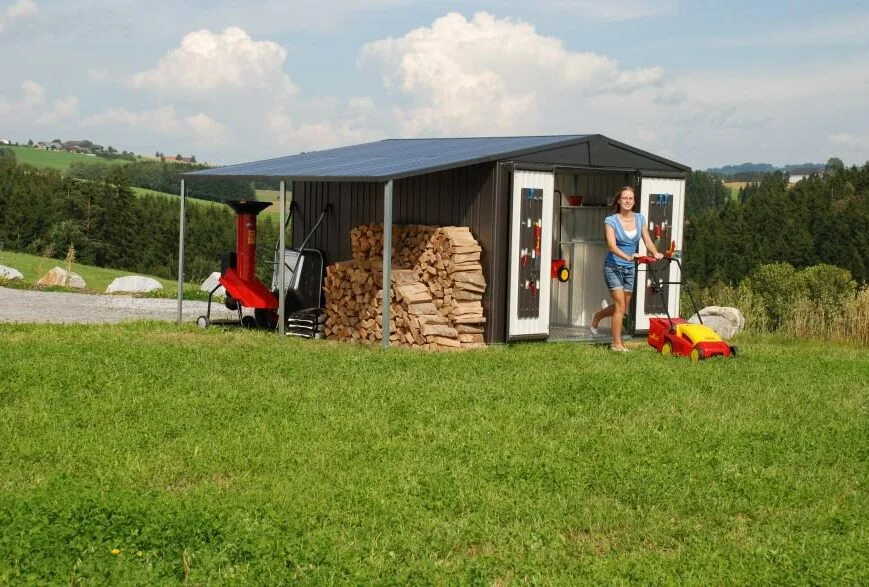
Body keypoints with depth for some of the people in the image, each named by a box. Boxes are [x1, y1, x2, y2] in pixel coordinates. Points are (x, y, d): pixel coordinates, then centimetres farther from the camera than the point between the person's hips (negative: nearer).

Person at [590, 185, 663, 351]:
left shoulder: (640, 219, 5)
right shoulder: (611, 221, -11)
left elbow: (647, 240, -3)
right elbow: (611, 245, -23)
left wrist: (655, 253, -25)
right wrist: (627, 257, -40)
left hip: (630, 269, 5)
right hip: (614, 267, -5)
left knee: (623, 307, 12)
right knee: (620, 305, -9)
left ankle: (598, 316, 41)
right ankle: (617, 344, 0)